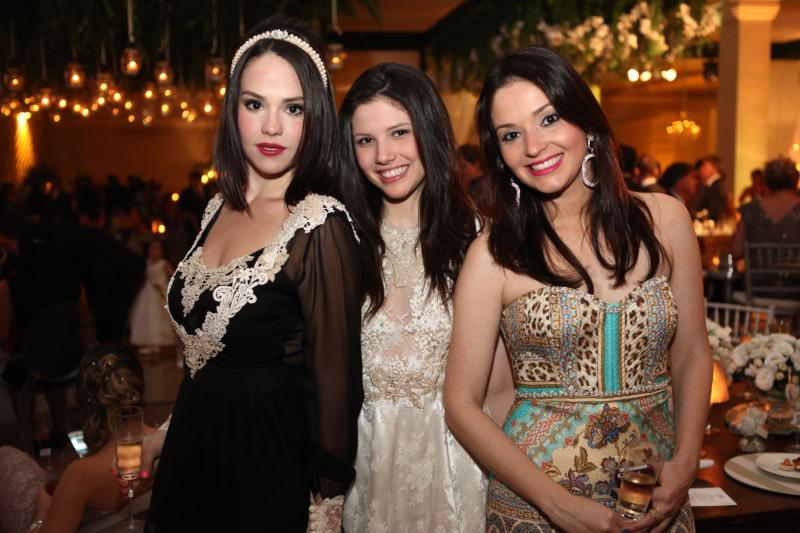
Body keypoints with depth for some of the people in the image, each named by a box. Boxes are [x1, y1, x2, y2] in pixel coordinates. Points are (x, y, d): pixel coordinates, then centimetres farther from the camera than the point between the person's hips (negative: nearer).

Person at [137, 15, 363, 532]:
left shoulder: (320, 227, -21)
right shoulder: (220, 208, 1)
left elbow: (334, 382, -17)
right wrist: (168, 432, 16)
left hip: (267, 470, -6)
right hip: (192, 457, 7)